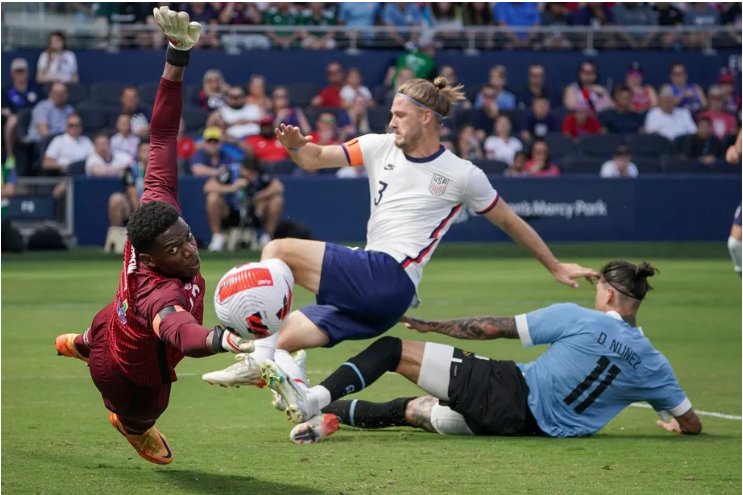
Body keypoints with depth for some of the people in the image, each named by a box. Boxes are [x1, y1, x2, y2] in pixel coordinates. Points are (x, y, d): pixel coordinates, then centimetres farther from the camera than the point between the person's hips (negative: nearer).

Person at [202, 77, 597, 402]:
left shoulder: (462, 175, 0)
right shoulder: (380, 147, 12)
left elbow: (510, 222, 11)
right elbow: (315, 159, 8)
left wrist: (555, 267, 18)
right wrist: (295, 145, -16)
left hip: (389, 281, -7)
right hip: (365, 284, 7)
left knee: (278, 251, -19)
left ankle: (261, 358, -21)